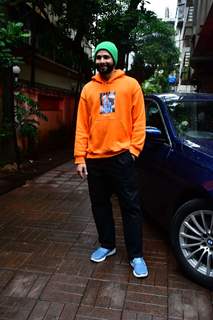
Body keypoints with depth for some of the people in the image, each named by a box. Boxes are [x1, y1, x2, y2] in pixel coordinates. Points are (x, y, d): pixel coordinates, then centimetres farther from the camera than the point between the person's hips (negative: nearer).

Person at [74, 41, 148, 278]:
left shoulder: (130, 84, 2)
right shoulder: (88, 89, 10)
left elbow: (139, 120, 1)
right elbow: (82, 125, 6)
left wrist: (134, 149, -9)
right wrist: (80, 157, 0)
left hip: (121, 156, -3)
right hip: (94, 158, 4)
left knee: (130, 206, 2)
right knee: (100, 205, 14)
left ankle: (136, 255, 16)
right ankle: (107, 245, 33)